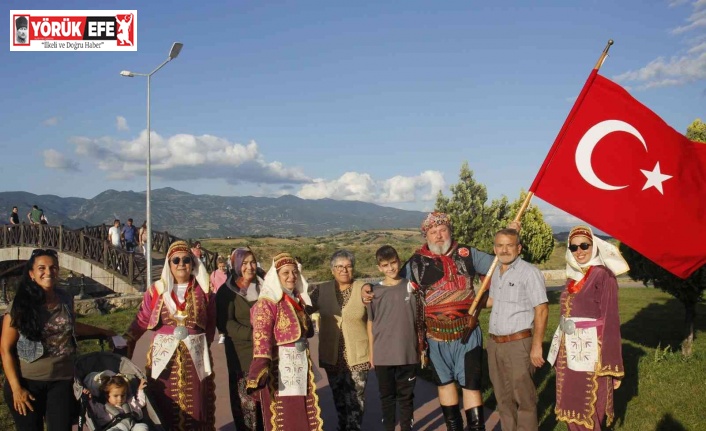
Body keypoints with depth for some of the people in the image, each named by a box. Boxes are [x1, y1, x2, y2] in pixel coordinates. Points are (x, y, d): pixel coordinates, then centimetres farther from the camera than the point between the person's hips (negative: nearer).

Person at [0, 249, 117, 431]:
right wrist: (16, 388, -11)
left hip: (62, 380, 3)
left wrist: (103, 332, 30)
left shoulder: (66, 299, 2)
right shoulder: (20, 305, -10)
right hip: (27, 381, -3)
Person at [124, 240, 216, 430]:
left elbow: (211, 324, 9)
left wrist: (201, 345, 2)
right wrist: (124, 344, -6)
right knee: (166, 410, 4)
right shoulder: (156, 290, 2)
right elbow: (141, 321, 1)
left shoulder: (203, 291, 4)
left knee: (195, 409, 4)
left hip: (195, 358, 1)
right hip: (164, 357, 0)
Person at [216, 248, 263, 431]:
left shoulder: (263, 287, 11)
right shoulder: (226, 291, -1)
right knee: (245, 400, 0)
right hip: (241, 352, -3)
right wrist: (252, 334, -20)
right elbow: (225, 323, -10)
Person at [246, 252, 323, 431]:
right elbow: (261, 337, -22)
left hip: (301, 363, 8)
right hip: (279, 365, -8)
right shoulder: (267, 303, -13)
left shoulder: (299, 299, 12)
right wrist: (261, 368, -33)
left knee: (304, 414, 14)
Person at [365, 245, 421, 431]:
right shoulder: (375, 292, -1)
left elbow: (419, 318, 6)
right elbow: (370, 323, 5)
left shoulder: (411, 287, -1)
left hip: (408, 353, 0)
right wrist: (371, 352, 4)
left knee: (406, 395, 10)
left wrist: (422, 347, 4)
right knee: (387, 395, 11)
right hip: (382, 355, 0)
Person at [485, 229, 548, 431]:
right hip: (494, 344, 7)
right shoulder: (496, 273, 12)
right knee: (503, 397, 14)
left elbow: (541, 310, -14)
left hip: (518, 344, -7)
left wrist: (537, 346, -17)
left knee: (523, 397, -1)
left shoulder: (529, 272, -11)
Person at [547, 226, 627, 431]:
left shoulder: (603, 275, -11)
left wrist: (611, 366, -15)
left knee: (589, 413, 2)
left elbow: (610, 320, -13)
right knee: (572, 409, 14)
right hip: (568, 351, 7)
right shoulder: (573, 276, 10)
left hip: (590, 352, -7)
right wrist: (560, 352, 15)